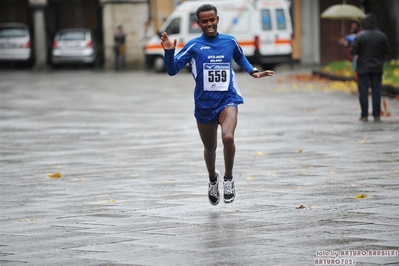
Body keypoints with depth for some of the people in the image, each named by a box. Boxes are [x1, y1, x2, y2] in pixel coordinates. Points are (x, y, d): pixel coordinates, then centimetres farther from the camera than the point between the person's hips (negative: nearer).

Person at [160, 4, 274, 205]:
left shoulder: (230, 42, 4)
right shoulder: (193, 46, -2)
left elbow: (240, 58, 27)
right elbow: (172, 70, -5)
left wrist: (253, 72, 15)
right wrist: (169, 52, -22)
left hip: (227, 100, -1)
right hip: (204, 104, 1)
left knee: (228, 137, -28)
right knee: (210, 148, 15)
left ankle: (228, 178, -6)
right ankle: (213, 179, 46)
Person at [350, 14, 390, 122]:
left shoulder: (360, 37, -14)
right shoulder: (381, 36, -3)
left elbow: (353, 51, -14)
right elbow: (387, 51, 3)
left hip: (363, 68, -3)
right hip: (377, 68, 3)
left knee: (363, 92, 3)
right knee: (376, 91, 8)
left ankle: (364, 115, 2)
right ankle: (376, 115, 8)